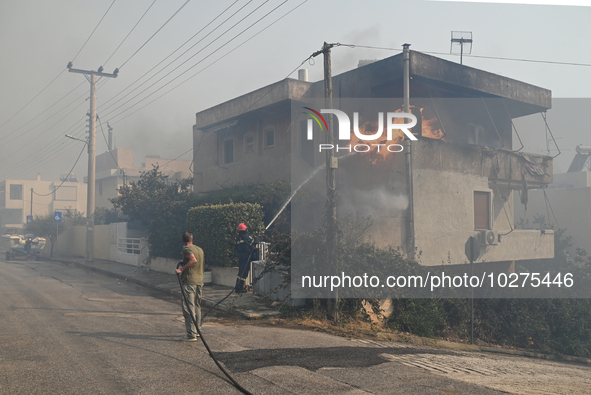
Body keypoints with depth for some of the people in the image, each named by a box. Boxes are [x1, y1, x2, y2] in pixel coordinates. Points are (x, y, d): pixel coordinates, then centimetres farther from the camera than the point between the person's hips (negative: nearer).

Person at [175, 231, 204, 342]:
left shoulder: (186, 249, -8)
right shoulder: (200, 250, 15)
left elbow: (193, 260, -25)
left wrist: (182, 269, -21)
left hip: (189, 281, -8)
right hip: (199, 281, 8)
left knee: (188, 308, -5)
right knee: (197, 307, 17)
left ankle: (191, 334, -5)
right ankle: (197, 331, 25)